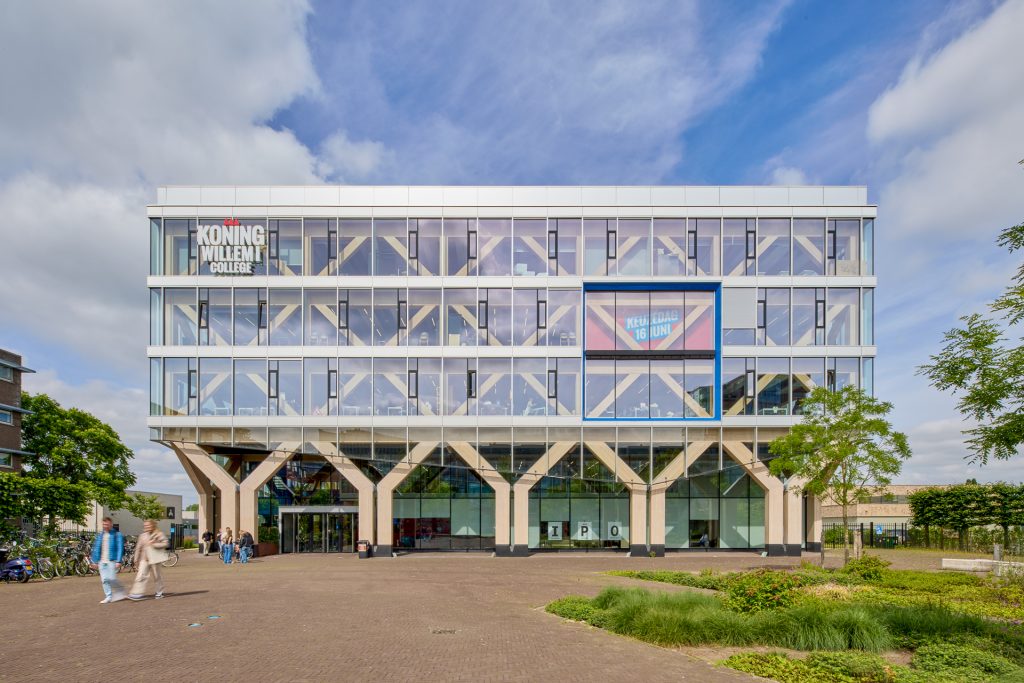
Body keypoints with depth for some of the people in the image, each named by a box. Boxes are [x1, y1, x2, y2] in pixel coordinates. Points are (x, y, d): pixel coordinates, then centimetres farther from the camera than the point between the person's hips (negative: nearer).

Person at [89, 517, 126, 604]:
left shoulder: (117, 535, -4)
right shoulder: (100, 535, 13)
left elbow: (120, 548, -8)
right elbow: (96, 548, 16)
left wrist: (118, 561, -15)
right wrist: (94, 561, 12)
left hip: (111, 560, -5)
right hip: (101, 561, 5)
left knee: (111, 579, -10)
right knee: (104, 579, 4)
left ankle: (120, 592, 11)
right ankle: (108, 597, 14)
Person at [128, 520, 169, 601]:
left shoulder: (158, 534, -3)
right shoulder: (143, 536, 12)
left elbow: (165, 543, -7)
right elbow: (138, 548, 15)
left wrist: (153, 544, -16)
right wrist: (136, 559, 14)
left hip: (154, 558, -4)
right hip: (144, 559, 4)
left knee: (156, 576, 6)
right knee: (141, 575, -7)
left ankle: (160, 592, 21)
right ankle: (138, 593, -8)